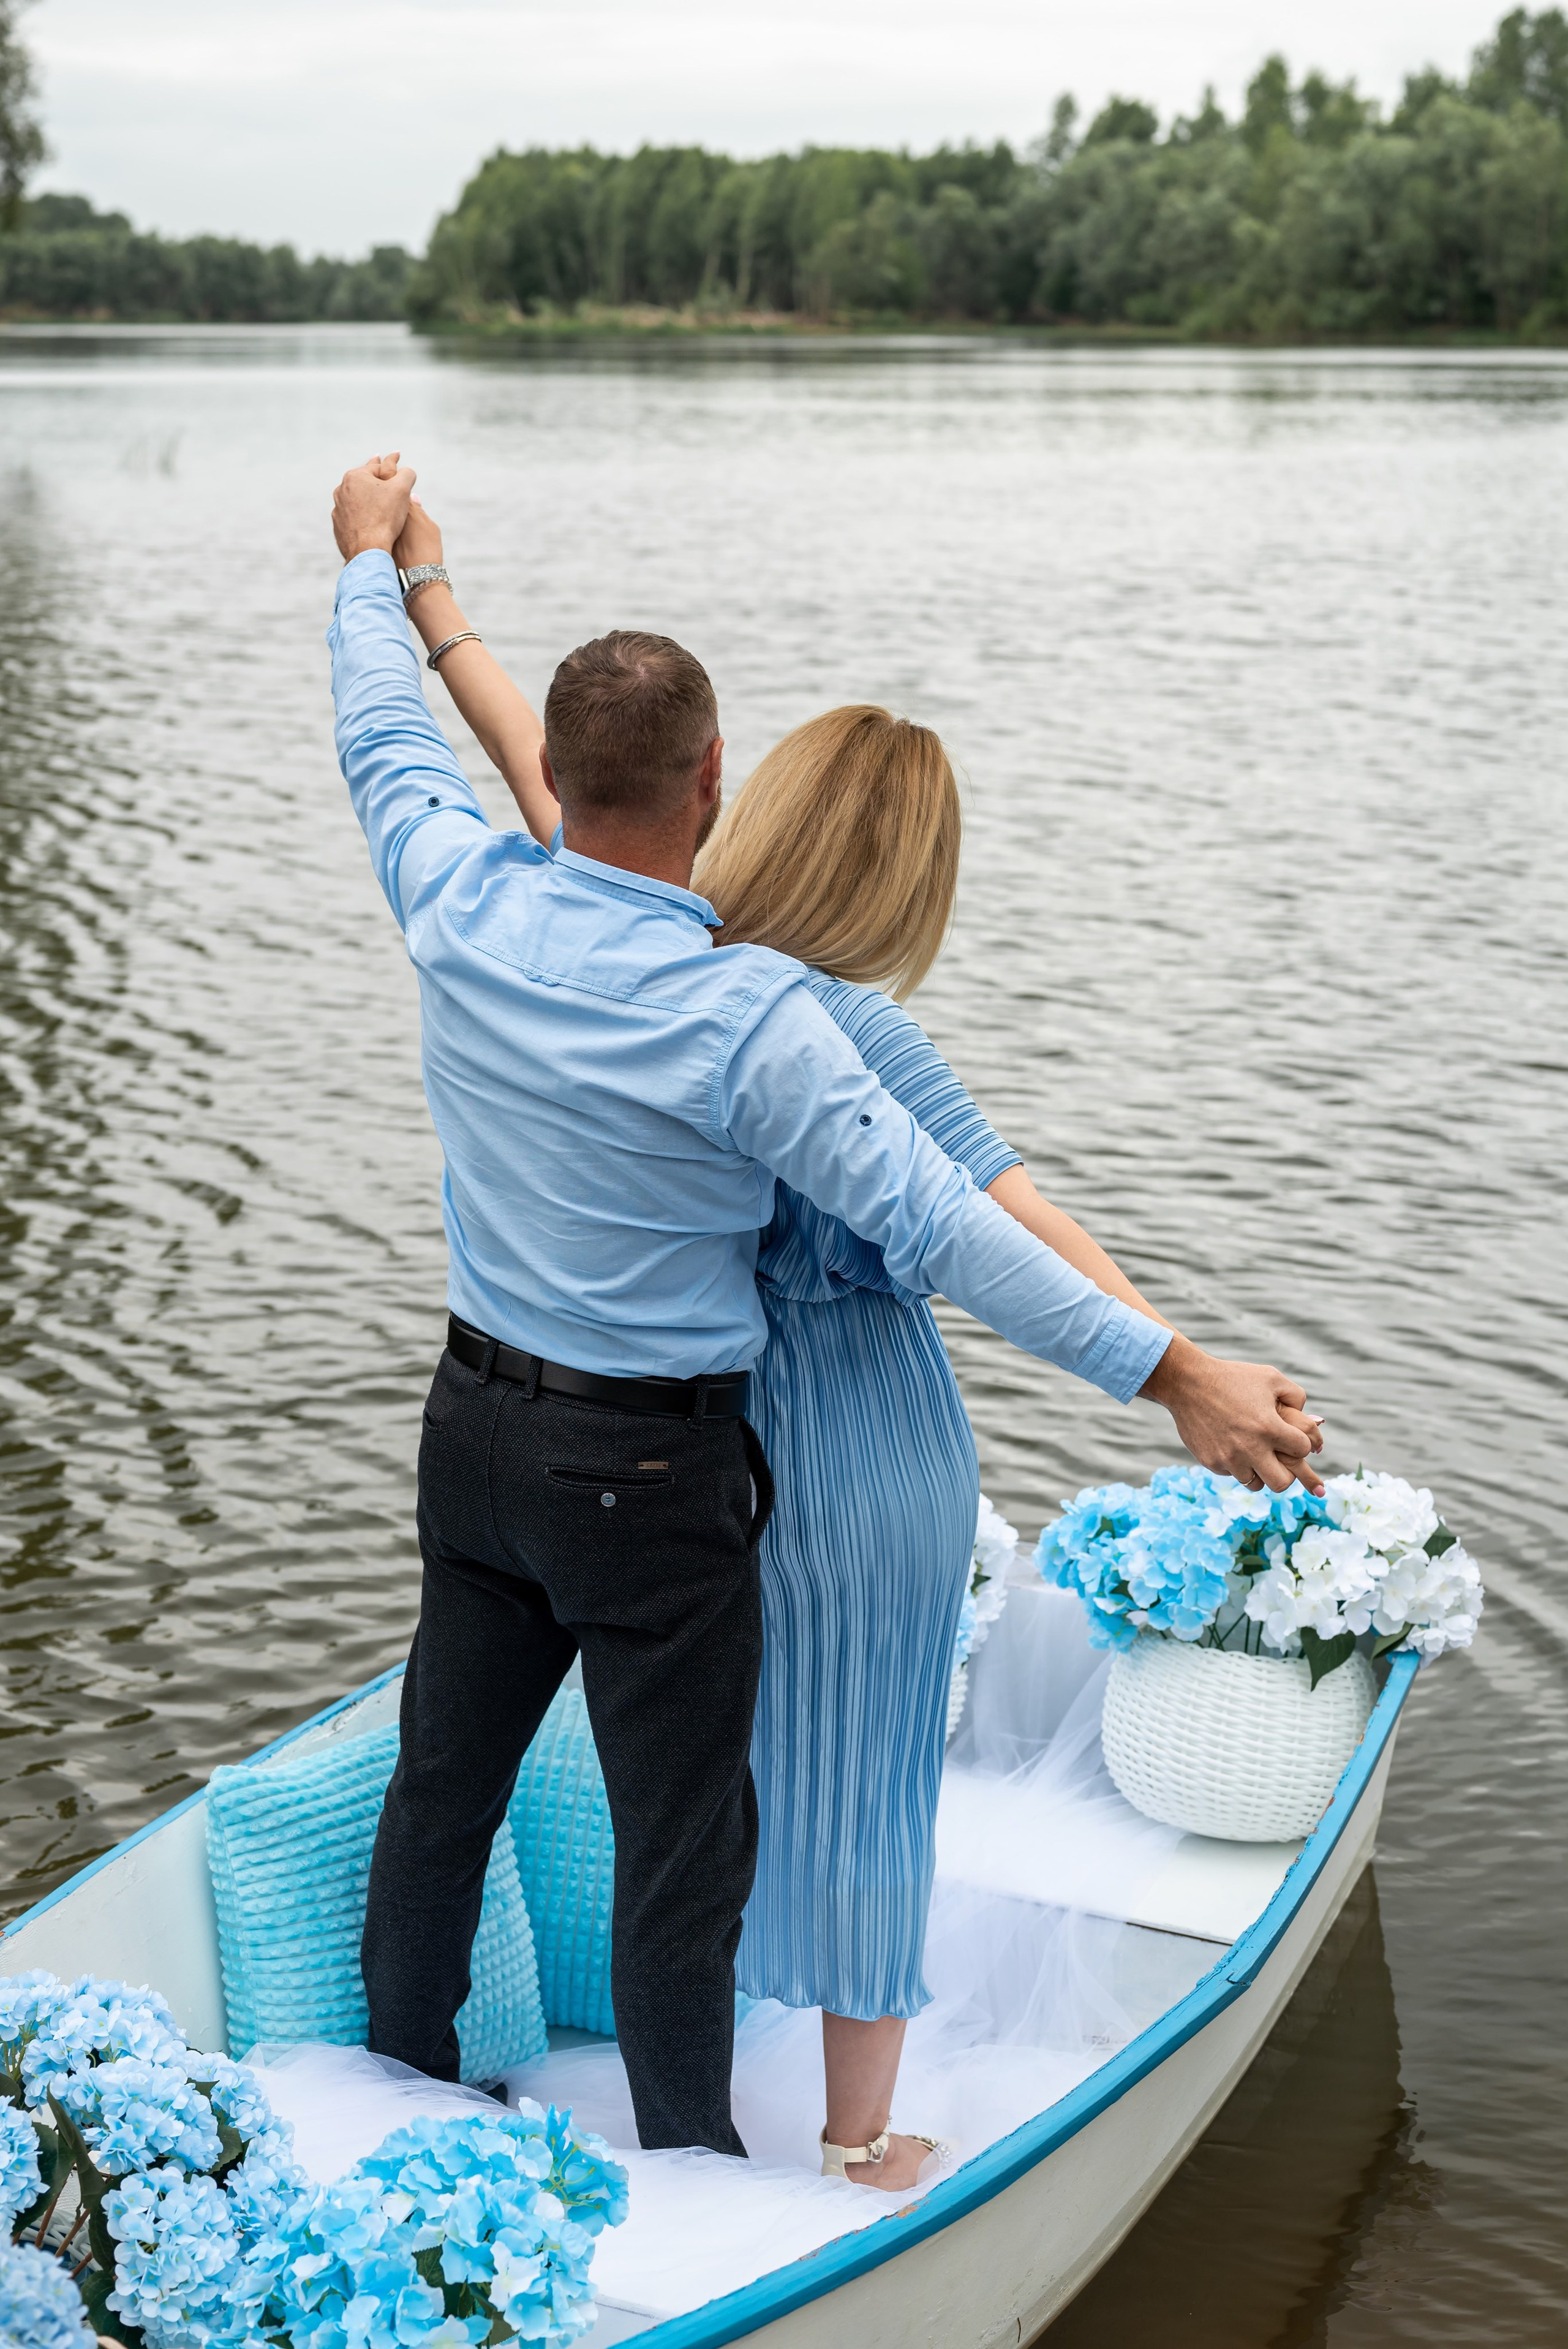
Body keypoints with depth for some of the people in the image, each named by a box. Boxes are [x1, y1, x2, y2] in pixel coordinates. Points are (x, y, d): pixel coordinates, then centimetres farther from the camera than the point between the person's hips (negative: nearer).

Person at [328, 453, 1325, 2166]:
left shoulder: (462, 907, -9)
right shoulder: (742, 1015, -24)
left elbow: (384, 735, 12)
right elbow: (934, 1223, -25)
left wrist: (374, 561, 30)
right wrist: (1170, 1372, -22)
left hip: (477, 1424, 7)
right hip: (651, 1468, -6)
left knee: (445, 1773, 22)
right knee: (681, 1836, 9)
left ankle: (397, 2088, 41)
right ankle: (687, 2169, 24)